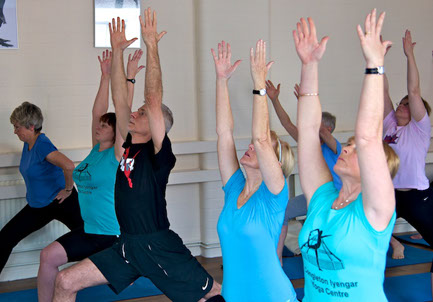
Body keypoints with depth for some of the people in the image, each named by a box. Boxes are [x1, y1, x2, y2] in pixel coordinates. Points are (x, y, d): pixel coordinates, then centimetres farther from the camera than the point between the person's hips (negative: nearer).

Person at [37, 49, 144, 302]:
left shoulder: (117, 155, -11)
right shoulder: (96, 151, 6)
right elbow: (98, 112, 5)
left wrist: (130, 76, -21)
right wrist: (106, 76, 5)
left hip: (115, 236, -7)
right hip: (90, 231, 7)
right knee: (49, 256, -3)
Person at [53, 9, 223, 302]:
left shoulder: (158, 152, -11)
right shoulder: (130, 145, 8)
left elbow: (153, 100, -21)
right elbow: (119, 98, 7)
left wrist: (151, 45, -21)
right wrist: (117, 50, 6)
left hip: (160, 247, -7)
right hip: (128, 246, 7)